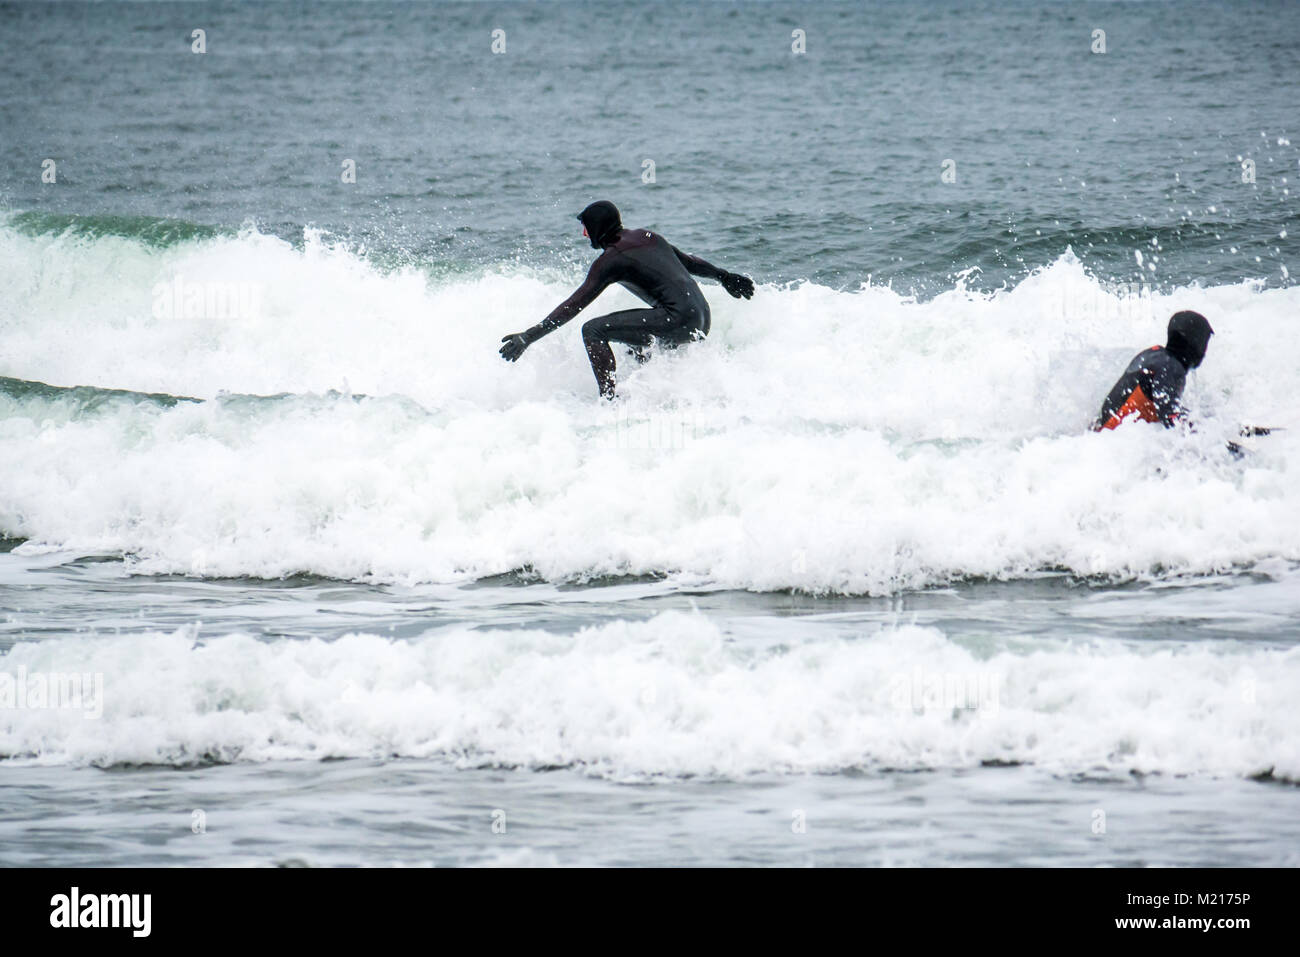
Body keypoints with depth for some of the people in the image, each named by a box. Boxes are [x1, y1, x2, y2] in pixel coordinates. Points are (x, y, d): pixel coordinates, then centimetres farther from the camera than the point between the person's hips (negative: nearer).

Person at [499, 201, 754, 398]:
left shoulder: (611, 260, -5)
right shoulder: (645, 236, 17)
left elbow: (574, 305, -9)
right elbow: (688, 262, 27)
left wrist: (529, 337, -9)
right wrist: (724, 276, 43)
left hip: (677, 320, -9)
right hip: (702, 319, 9)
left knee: (593, 330, -9)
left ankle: (610, 399, -15)